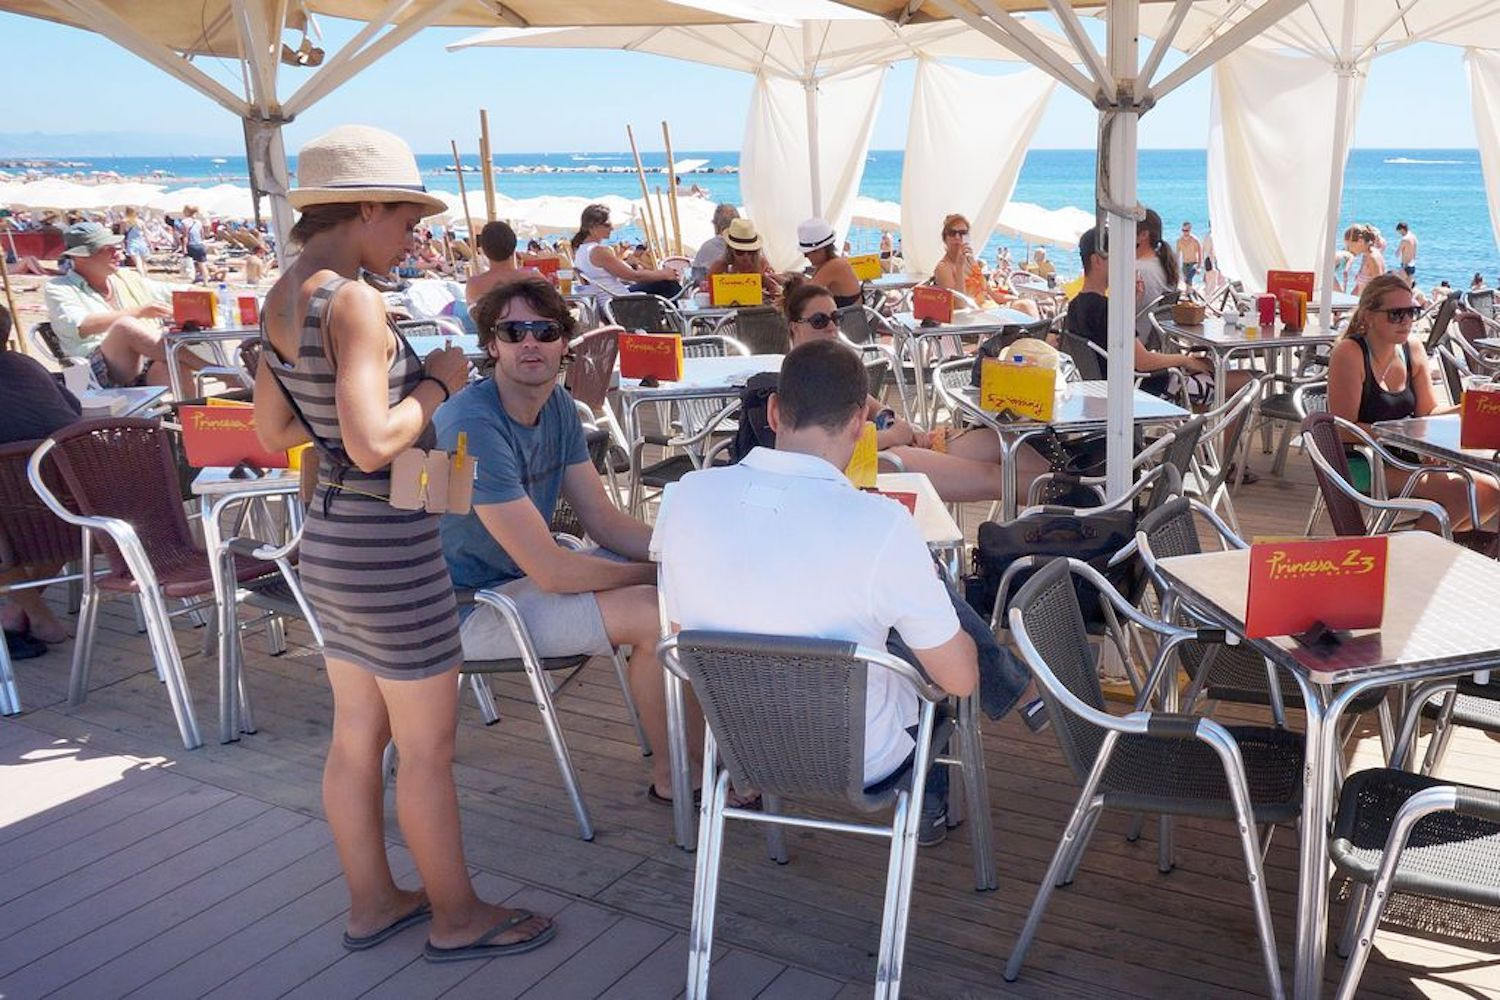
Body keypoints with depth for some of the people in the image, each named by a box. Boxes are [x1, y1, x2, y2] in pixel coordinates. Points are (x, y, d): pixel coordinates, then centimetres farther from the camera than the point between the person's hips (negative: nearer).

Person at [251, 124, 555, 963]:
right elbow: (375, 445, -28)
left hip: (332, 540, 9)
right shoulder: (353, 301, -21)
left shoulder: (283, 297, 7)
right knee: (427, 747, 6)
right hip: (389, 552, -9)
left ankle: (374, 902, 33)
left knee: (358, 736, 18)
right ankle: (457, 917, 22)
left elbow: (274, 432, 14)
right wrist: (437, 384, -13)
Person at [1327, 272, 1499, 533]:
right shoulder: (1349, 353, -15)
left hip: (1404, 460, 8)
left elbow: (1428, 413, 12)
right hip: (1360, 465, -8)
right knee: (1458, 492, -22)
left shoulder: (1413, 348, 7)